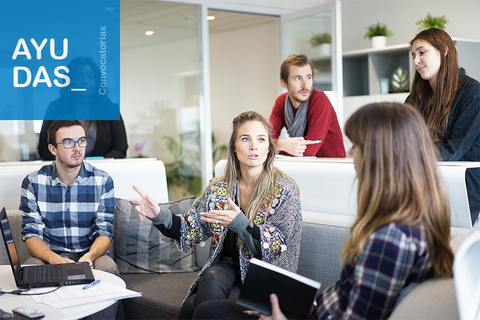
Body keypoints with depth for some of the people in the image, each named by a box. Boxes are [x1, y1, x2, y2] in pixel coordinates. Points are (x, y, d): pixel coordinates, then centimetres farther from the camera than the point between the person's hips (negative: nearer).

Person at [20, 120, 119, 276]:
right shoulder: (32, 182, -2)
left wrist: (89, 256, -27)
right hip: (48, 255, 0)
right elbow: (32, 234, -6)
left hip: (90, 254, 0)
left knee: (107, 269, -32)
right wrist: (54, 259, -27)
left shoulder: (102, 181, -1)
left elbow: (104, 232, -3)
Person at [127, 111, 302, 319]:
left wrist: (239, 223, -27)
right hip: (225, 266, 4)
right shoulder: (218, 189, 6)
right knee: (212, 281, -32)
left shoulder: (284, 190, -6)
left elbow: (277, 246, -13)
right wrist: (159, 216, -12)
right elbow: (191, 231, 7)